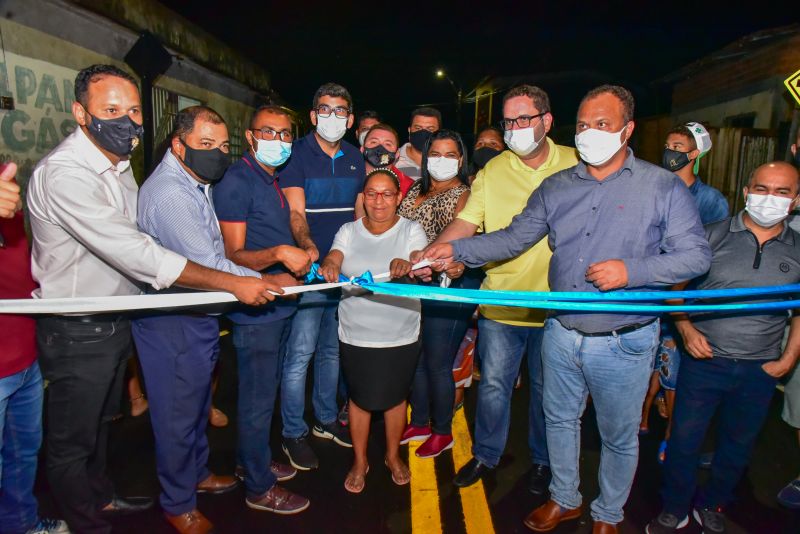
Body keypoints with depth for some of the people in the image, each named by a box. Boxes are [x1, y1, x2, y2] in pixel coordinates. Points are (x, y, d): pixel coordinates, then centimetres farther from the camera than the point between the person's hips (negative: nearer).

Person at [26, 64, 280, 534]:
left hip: (117, 318, 9)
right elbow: (135, 253, -33)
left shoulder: (119, 164, 5)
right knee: (72, 441, 12)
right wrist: (233, 284, -33)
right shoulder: (64, 173, -26)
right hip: (77, 331, -9)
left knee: (101, 421, 27)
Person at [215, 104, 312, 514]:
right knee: (258, 400, 4)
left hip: (280, 304, 9)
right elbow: (233, 256, -20)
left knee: (265, 391, 22)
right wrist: (279, 253, -34)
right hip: (255, 311, -9)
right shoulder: (236, 182, -16)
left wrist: (303, 257, 10)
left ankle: (253, 460, 41)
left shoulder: (275, 179, 12)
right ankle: (259, 488, 22)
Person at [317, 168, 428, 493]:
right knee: (360, 398, 12)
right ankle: (359, 462, 35)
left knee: (396, 397, 15)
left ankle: (393, 456, 40)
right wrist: (328, 268, -37)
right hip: (356, 335, 1)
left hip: (401, 335, -1)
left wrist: (406, 266, -42)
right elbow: (333, 260, -13)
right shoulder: (348, 231, 3)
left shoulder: (411, 230, -2)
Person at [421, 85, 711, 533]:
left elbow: (696, 255, -8)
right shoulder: (557, 188, 4)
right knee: (560, 420, 20)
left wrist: (632, 270, -22)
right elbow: (514, 238, 2)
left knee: (619, 437, 15)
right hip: (561, 333, 4)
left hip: (624, 342, -3)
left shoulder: (664, 187, -6)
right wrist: (457, 250, -11)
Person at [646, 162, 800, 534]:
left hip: (759, 370, 3)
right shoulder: (713, 236, -4)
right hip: (704, 360, -2)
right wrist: (686, 328, -14)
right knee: (684, 439, 5)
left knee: (737, 446, 17)